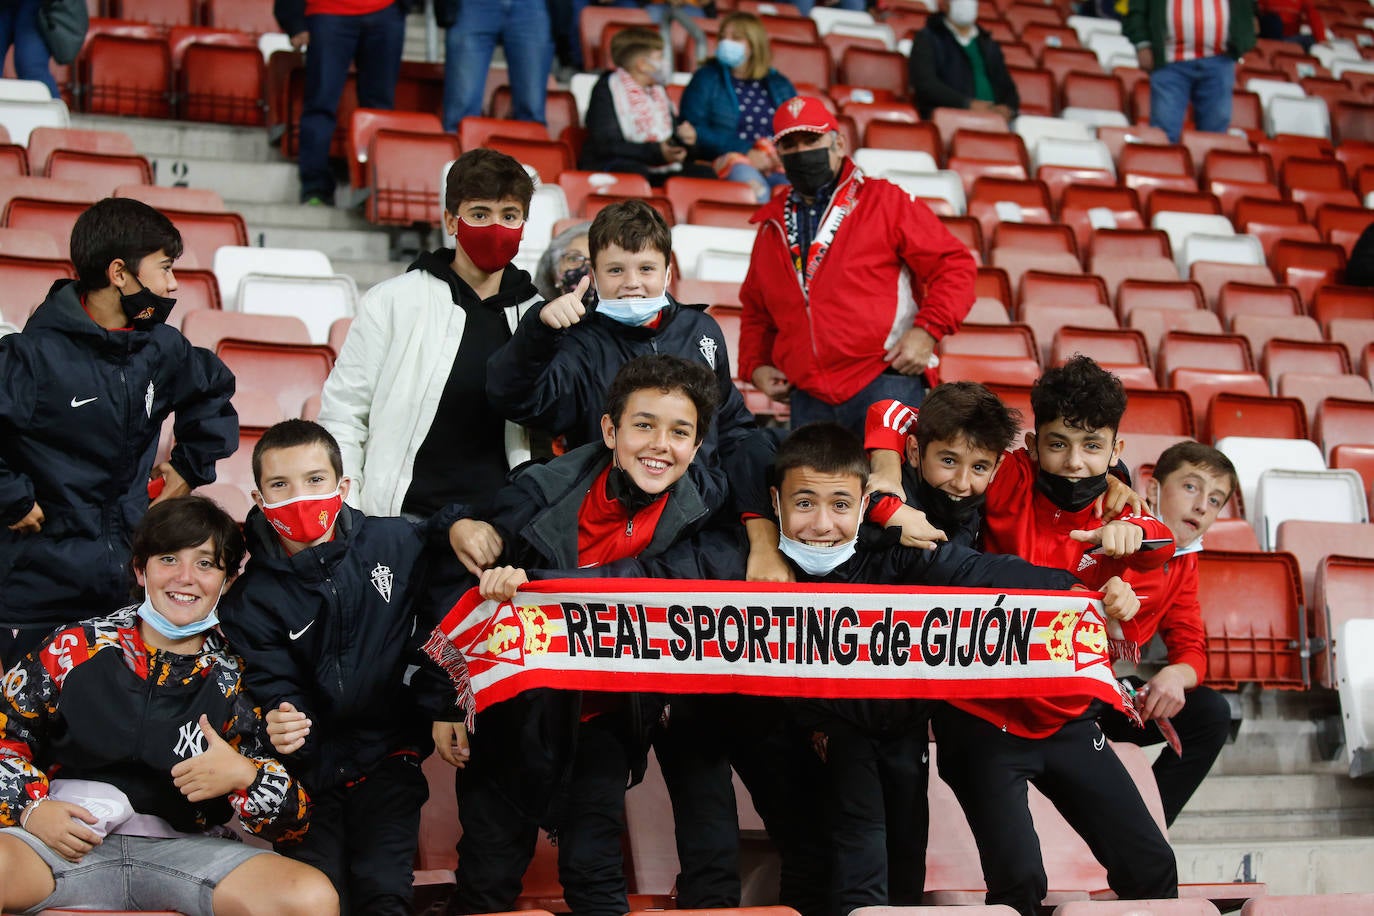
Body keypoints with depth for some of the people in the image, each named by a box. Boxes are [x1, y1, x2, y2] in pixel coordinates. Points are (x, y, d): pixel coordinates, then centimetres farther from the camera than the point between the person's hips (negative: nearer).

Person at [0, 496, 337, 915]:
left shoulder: (235, 680, 7)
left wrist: (243, 775, -16)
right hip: (73, 843, -2)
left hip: (184, 848, 3)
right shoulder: (77, 648, 7)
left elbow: (291, 819, 5)